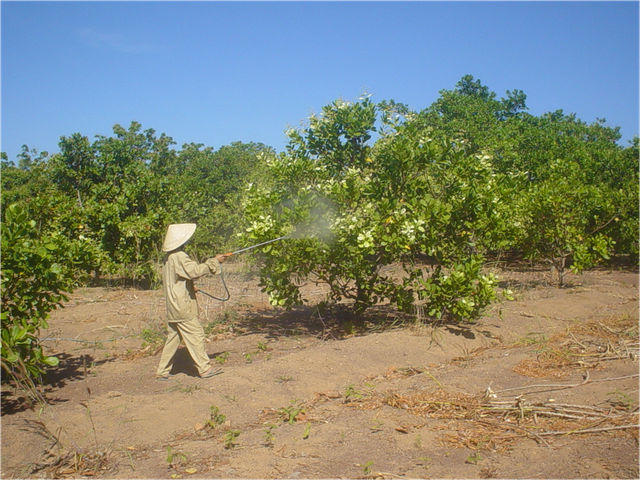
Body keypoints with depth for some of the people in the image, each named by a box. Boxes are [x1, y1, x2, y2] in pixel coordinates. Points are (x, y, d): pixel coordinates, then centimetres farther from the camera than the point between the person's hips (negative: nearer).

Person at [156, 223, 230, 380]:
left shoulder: (169, 257, 15)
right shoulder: (179, 257, -16)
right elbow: (195, 270, -29)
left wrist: (189, 285, 16)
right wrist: (214, 261, -21)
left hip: (173, 307, 10)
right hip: (183, 307, -10)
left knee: (173, 338, 13)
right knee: (196, 335, -3)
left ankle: (163, 371, 17)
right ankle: (204, 368, 2)